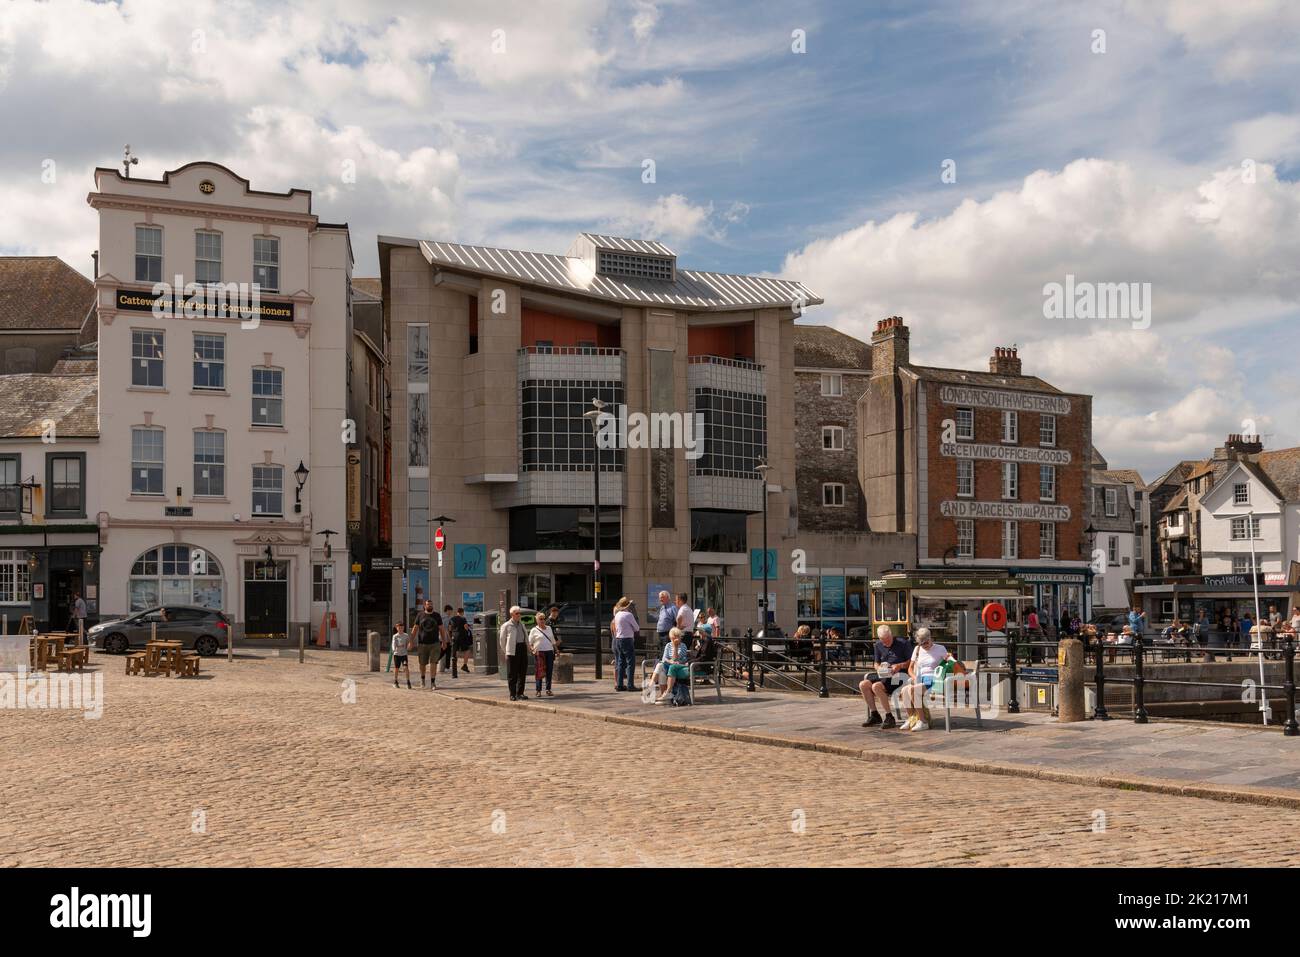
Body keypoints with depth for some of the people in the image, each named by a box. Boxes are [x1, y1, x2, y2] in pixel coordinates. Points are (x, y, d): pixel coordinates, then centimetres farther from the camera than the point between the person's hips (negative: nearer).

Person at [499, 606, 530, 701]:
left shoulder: (521, 624, 17)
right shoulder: (506, 625, -1)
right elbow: (502, 640, 3)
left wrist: (528, 647, 15)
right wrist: (505, 652, 1)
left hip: (523, 648, 6)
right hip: (512, 650, -6)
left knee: (522, 672, 6)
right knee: (512, 674, -2)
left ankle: (520, 693, 13)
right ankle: (512, 695, 3)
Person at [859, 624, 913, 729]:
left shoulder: (903, 643, -4)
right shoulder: (878, 646, 13)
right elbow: (876, 664, 21)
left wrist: (900, 666, -18)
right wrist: (879, 668, -2)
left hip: (899, 676, -7)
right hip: (884, 675, 7)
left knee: (876, 686, -30)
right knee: (863, 684, -12)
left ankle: (889, 718, -23)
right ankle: (874, 715, -1)